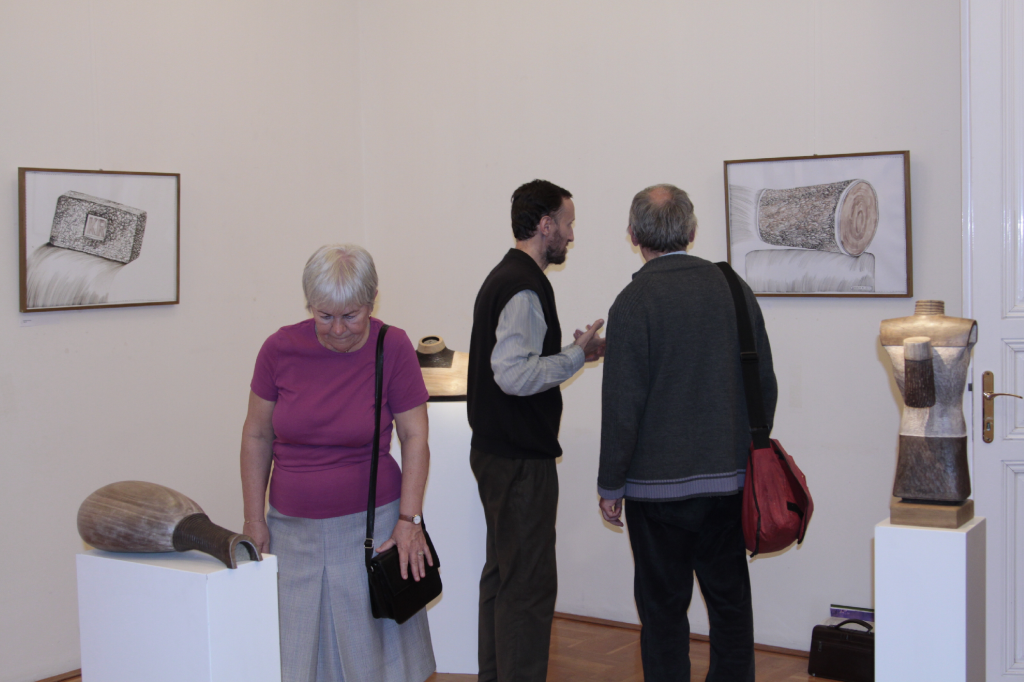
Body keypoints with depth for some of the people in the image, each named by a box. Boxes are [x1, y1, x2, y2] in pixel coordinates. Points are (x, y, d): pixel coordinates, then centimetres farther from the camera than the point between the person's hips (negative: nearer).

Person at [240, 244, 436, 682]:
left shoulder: (392, 347, -8)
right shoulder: (280, 349, -5)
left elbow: (414, 436, -3)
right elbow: (257, 436, 4)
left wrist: (409, 519, -8)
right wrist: (254, 519, 3)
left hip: (369, 526, -2)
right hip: (292, 528, 2)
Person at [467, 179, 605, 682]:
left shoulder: (503, 278, 14)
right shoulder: (526, 288, -18)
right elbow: (514, 376, -27)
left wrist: (572, 350, 13)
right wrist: (577, 355, -17)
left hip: (496, 451, 11)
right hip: (520, 459, -11)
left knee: (502, 574, 18)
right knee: (530, 584, -5)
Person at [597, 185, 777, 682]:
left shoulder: (634, 301, -12)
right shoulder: (735, 289, 2)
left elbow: (623, 404, -13)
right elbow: (765, 385, 8)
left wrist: (611, 486, -4)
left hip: (659, 486, -4)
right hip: (730, 478, 5)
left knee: (664, 608, 6)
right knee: (730, 602, 15)